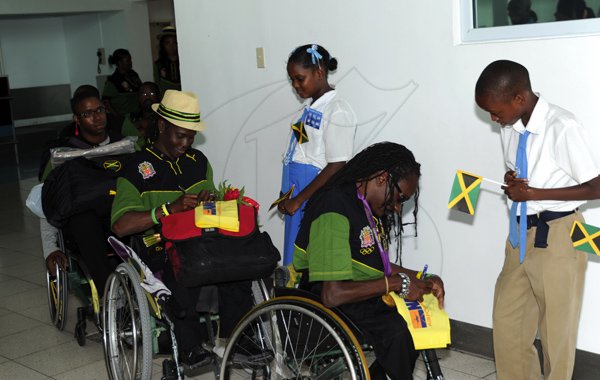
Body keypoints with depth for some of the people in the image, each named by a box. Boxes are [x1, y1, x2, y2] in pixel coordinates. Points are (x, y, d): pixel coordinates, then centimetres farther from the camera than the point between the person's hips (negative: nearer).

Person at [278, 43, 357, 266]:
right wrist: (287, 197, 13)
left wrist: (298, 200, -15)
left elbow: (336, 167, -18)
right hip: (298, 199, 8)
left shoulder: (337, 112, -13)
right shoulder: (309, 108, 13)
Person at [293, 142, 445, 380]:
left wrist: (423, 279, 5)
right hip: (331, 307, -9)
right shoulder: (335, 210, -22)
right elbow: (333, 294, -28)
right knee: (398, 332, -28)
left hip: (369, 296, 10)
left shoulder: (369, 206, 8)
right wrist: (396, 283, -21)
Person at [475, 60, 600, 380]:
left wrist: (533, 193, -18)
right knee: (507, 322, 13)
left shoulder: (563, 128, -19)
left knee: (556, 328, 8)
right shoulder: (510, 129, 1)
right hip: (521, 233, 7)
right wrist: (511, 180, -6)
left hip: (557, 236, -7)